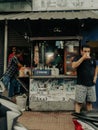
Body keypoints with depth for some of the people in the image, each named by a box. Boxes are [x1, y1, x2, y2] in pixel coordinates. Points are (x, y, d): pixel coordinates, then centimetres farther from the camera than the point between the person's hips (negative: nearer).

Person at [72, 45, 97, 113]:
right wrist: (83, 58, -21)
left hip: (91, 84, 4)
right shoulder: (78, 58, -3)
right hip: (81, 84, -4)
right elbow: (74, 66, -22)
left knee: (89, 102, 11)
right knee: (79, 102, -4)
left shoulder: (92, 59, 10)